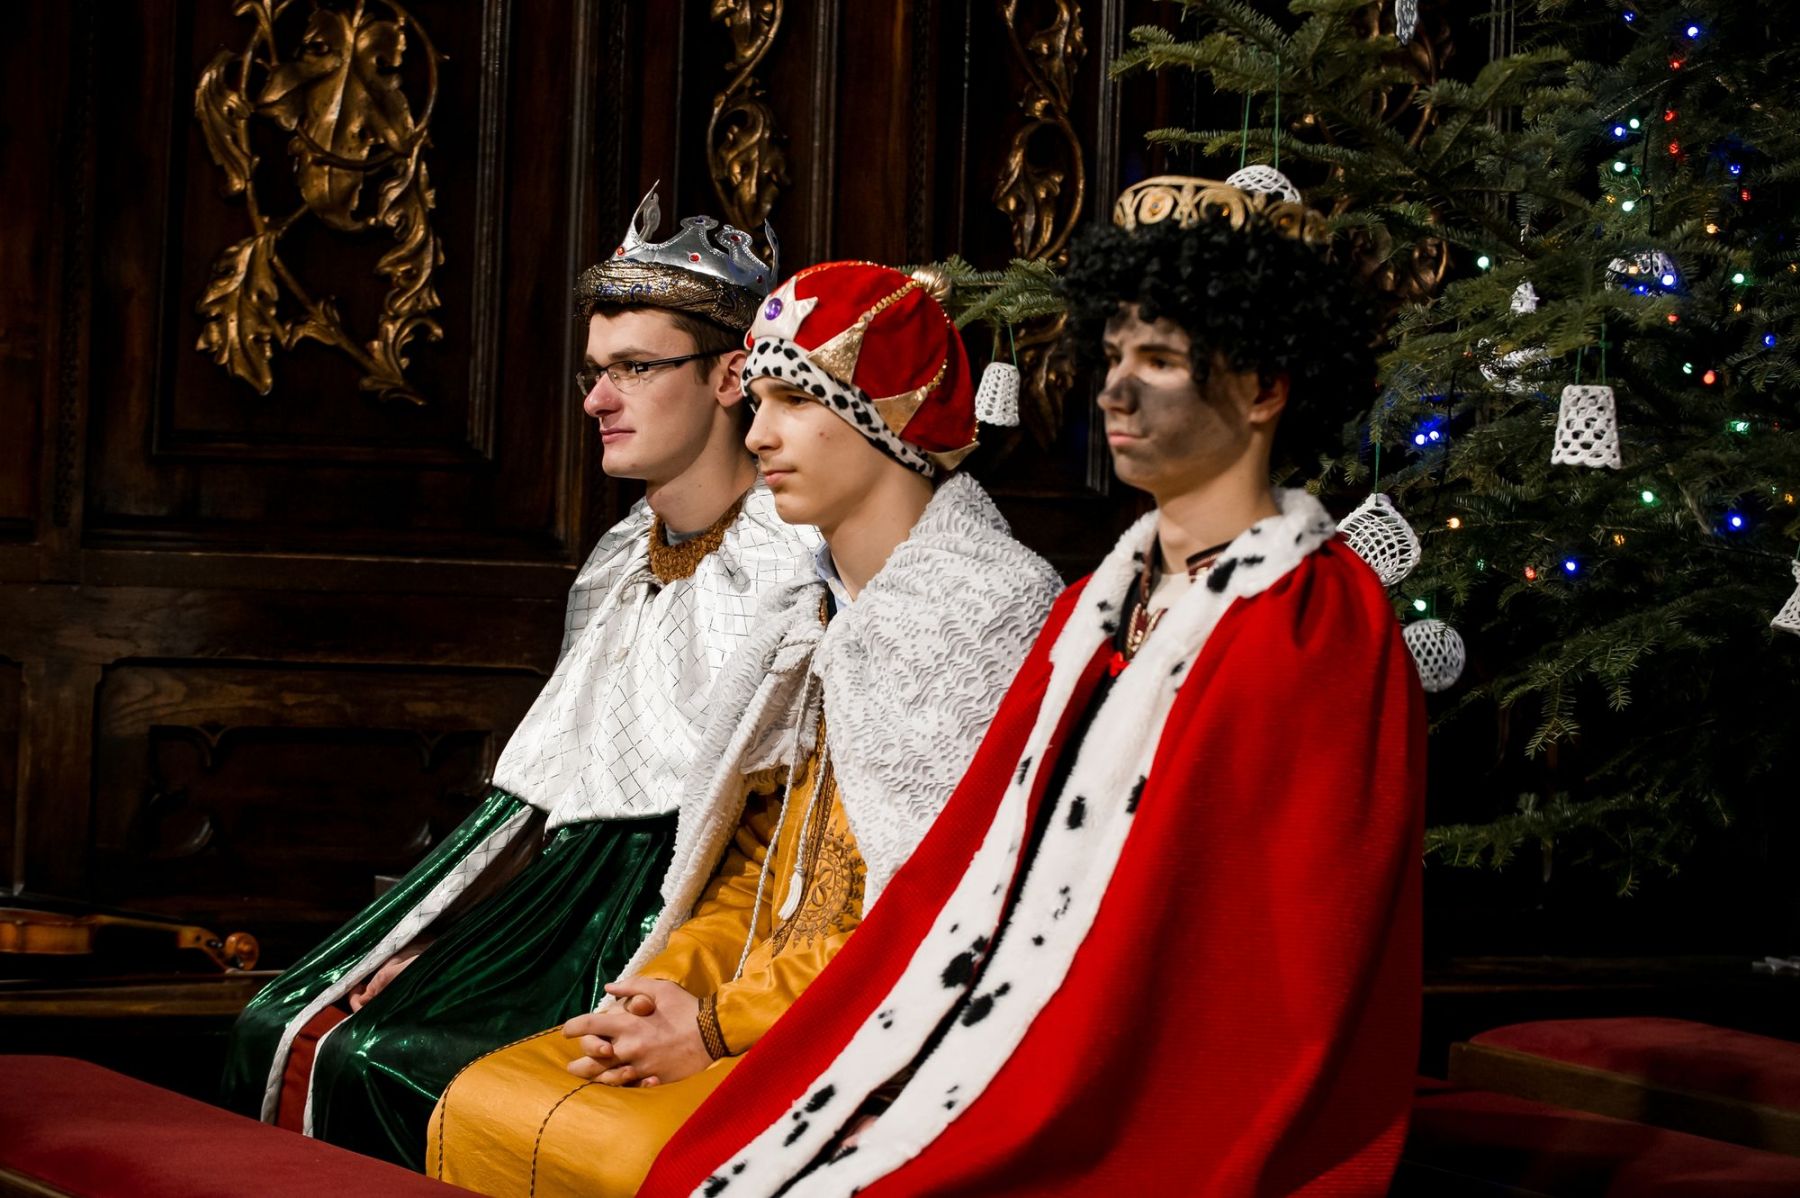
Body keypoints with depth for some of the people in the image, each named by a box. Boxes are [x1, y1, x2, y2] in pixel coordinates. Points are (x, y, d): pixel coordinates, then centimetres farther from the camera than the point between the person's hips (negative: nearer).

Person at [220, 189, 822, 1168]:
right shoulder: (619, 559, 17)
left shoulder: (791, 564, -10)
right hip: (562, 878, 8)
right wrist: (432, 938, 4)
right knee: (287, 1029, -6)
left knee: (372, 1060, -21)